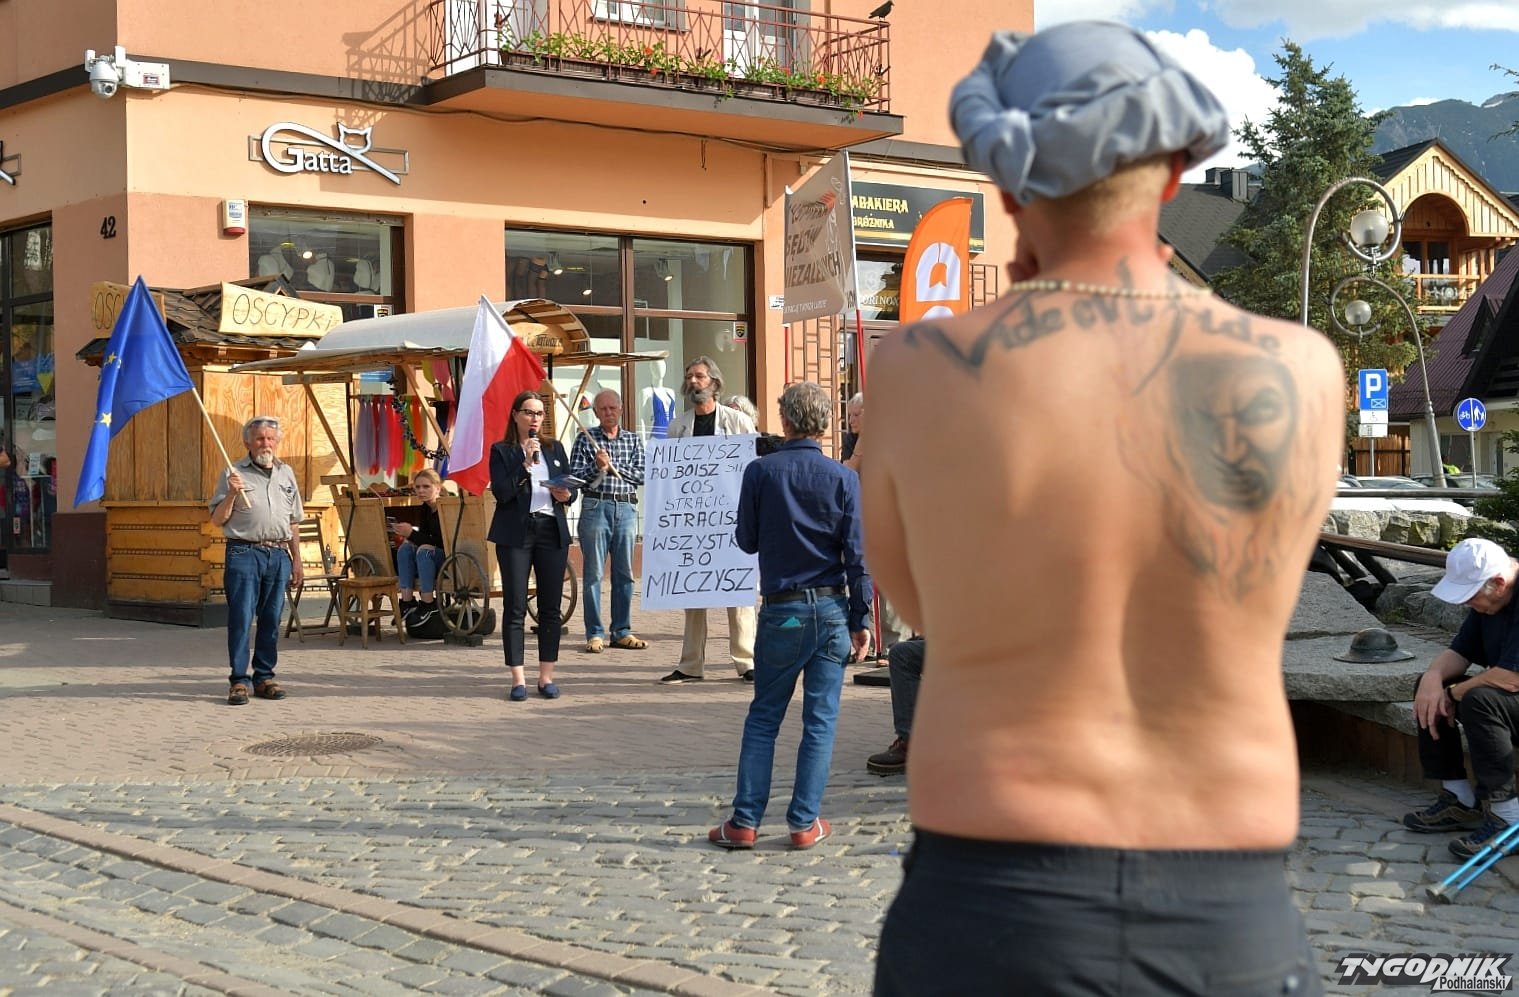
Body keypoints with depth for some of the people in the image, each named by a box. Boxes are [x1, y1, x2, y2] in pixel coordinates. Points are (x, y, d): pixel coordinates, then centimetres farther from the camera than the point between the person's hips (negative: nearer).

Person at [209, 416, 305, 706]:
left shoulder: (286, 474, 17)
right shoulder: (234, 473, 4)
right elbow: (217, 519, 2)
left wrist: (297, 561, 17)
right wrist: (231, 494, -14)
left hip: (279, 555, 4)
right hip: (244, 553, -4)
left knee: (271, 620, 6)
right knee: (240, 618, -8)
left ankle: (264, 677, 13)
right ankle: (239, 681, -5)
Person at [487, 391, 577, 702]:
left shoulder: (555, 448, 15)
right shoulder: (501, 451, 2)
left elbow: (571, 487, 15)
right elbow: (501, 492, -10)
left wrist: (566, 495, -7)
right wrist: (526, 464, -17)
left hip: (552, 531, 4)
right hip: (515, 533, -4)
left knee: (551, 606, 4)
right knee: (515, 607, -3)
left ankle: (547, 676, 11)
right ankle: (518, 679, 1)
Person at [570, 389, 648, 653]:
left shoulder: (633, 440, 13)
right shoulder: (586, 439, 6)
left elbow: (641, 475, 2)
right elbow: (573, 474, 0)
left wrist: (612, 465, -7)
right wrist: (596, 466, -15)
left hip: (626, 509, 3)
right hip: (595, 507, -3)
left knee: (625, 573, 5)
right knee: (593, 573, -2)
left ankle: (622, 632, 11)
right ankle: (594, 634, 2)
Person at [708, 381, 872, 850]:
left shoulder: (760, 472, -4)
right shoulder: (844, 479, -3)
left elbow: (747, 541, 4)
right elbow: (857, 554, -3)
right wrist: (861, 618, 3)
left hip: (780, 611, 0)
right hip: (831, 609, 0)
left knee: (763, 718, 9)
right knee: (820, 720, 6)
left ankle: (745, 821, 8)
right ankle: (804, 822, 7)